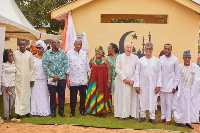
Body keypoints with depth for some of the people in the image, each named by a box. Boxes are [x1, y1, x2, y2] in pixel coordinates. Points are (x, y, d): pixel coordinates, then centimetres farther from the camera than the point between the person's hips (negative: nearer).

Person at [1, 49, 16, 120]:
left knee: (13, 99, 6)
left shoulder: (14, 64, 6)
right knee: (6, 99, 2)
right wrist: (6, 86, -12)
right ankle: (6, 115, 9)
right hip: (6, 84, -5)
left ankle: (10, 113, 19)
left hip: (13, 84, 5)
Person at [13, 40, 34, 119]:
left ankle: (27, 111, 15)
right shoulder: (15, 53, -2)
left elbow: (31, 68, 4)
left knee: (26, 94, 6)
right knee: (18, 94, 2)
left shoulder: (29, 54, 0)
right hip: (17, 78, -1)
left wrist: (32, 79, 2)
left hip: (27, 78, 1)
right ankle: (19, 112, 7)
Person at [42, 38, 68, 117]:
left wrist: (59, 76, -8)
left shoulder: (63, 53, 3)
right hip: (51, 78, -1)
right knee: (52, 95, 4)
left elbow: (65, 65, 0)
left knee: (62, 95, 6)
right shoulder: (47, 54, 1)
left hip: (61, 78, 1)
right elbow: (45, 66, -4)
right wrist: (53, 75, -11)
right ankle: (53, 111, 17)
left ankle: (61, 110, 19)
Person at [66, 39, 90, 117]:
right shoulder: (69, 53, -2)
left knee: (83, 95, 9)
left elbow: (87, 65, 13)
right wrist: (67, 79, -6)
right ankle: (72, 111, 16)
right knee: (73, 96, 3)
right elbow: (67, 67, -3)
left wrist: (87, 77, 11)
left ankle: (82, 110, 24)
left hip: (83, 79, 3)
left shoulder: (84, 53, 9)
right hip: (73, 80, -3)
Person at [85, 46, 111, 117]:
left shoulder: (105, 60, -3)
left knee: (101, 95, 2)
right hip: (93, 80, 2)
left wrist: (108, 81, -3)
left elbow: (108, 71, -1)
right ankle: (93, 110, 20)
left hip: (102, 80, -2)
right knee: (93, 94, 7)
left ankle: (102, 111, 11)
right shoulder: (92, 59, 4)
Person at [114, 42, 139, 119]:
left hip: (132, 81, 1)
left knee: (133, 98, 2)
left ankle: (133, 114, 9)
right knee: (121, 97, 1)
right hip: (121, 81, -1)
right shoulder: (120, 57, 3)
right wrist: (124, 78, -9)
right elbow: (117, 69, -2)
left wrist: (133, 80, -9)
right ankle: (121, 114, 6)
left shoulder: (135, 58, 5)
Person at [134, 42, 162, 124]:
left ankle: (152, 117, 11)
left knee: (152, 101, 3)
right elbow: (137, 73, 2)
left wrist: (158, 85, -3)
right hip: (143, 84, 0)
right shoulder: (141, 61, 3)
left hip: (153, 85, 0)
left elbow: (159, 74, 3)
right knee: (142, 100, 5)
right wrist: (137, 85, -2)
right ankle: (142, 116, 19)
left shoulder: (156, 61, 3)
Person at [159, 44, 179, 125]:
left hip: (170, 85, -3)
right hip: (161, 85, 3)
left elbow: (177, 74, -3)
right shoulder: (161, 58, 4)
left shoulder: (175, 59, -4)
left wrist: (175, 86, -7)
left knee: (169, 103, 2)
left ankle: (168, 119, 12)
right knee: (162, 102, 11)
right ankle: (163, 117, 22)